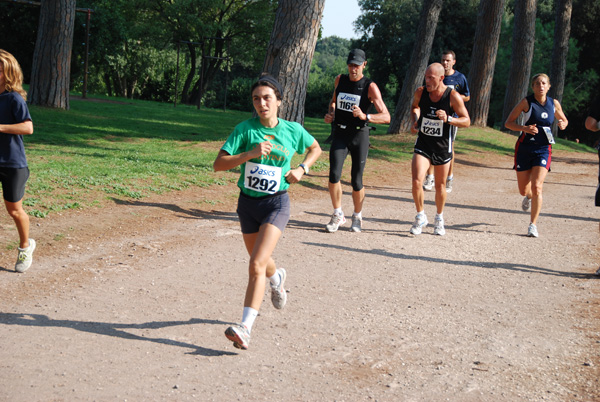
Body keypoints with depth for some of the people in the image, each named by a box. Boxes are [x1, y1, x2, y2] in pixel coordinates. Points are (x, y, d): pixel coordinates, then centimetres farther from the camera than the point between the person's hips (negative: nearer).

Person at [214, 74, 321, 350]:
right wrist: (249, 153, -26)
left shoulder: (293, 130, -3)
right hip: (248, 203, 3)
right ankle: (277, 278, 60)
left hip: (276, 203, -2)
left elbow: (315, 148, 18)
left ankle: (245, 328, -23)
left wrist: (302, 169, 0)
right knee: (260, 262, 22)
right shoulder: (245, 129, -7)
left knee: (256, 265, -19)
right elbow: (218, 164, -14)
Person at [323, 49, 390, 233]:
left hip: (359, 136, -3)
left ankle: (357, 216, 24)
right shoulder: (340, 80, 6)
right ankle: (338, 215, 4)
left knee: (356, 181, 0)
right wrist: (330, 114, 6)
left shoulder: (370, 87, -8)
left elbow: (386, 117, -13)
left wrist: (364, 116, -29)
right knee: (334, 174, -14)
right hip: (340, 134, 3)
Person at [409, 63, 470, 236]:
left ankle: (439, 218, 35)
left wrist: (448, 119, -27)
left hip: (443, 146, -1)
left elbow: (466, 121, -10)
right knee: (416, 181, -15)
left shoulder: (453, 96, -15)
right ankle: (420, 217, 7)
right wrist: (415, 121, -2)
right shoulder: (420, 92, -7)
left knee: (440, 186, 12)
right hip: (423, 144, 1)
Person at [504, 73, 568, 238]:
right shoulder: (526, 102, -6)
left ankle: (533, 224, -5)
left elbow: (564, 120, 21)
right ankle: (529, 196, 47)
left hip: (543, 150, 1)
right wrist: (525, 128, -23)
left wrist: (563, 124, -4)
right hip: (524, 148, -1)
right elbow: (508, 123, -5)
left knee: (537, 187, -15)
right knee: (523, 190, 7)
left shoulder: (554, 104, 3)